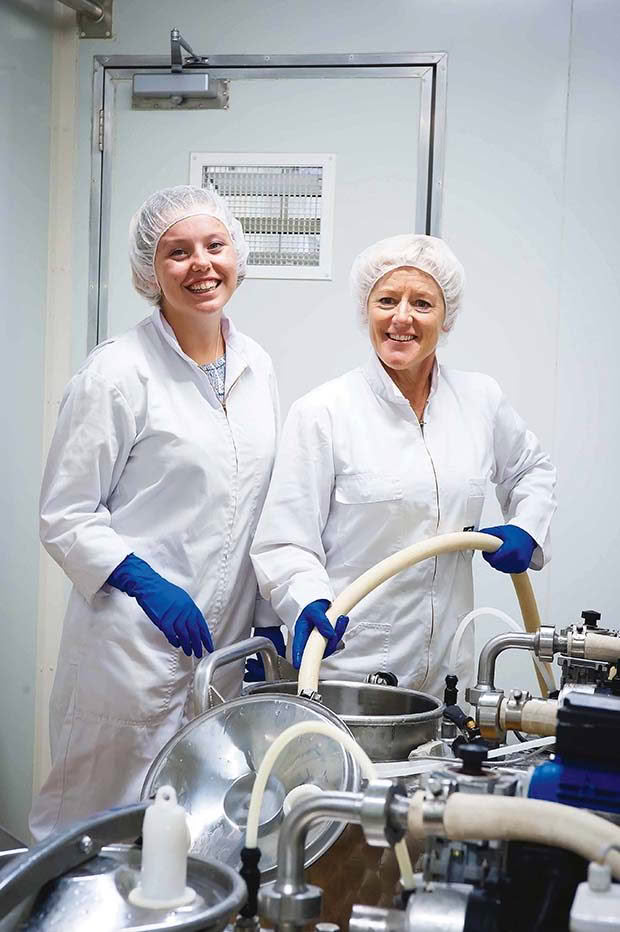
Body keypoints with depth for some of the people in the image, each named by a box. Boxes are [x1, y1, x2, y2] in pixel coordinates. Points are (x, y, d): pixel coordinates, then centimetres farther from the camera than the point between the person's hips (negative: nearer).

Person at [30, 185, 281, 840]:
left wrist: (272, 623, 13)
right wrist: (148, 585, -21)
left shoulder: (257, 367, 9)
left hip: (225, 645, 6)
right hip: (134, 646, -6)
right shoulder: (117, 372, -10)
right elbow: (65, 516, -8)